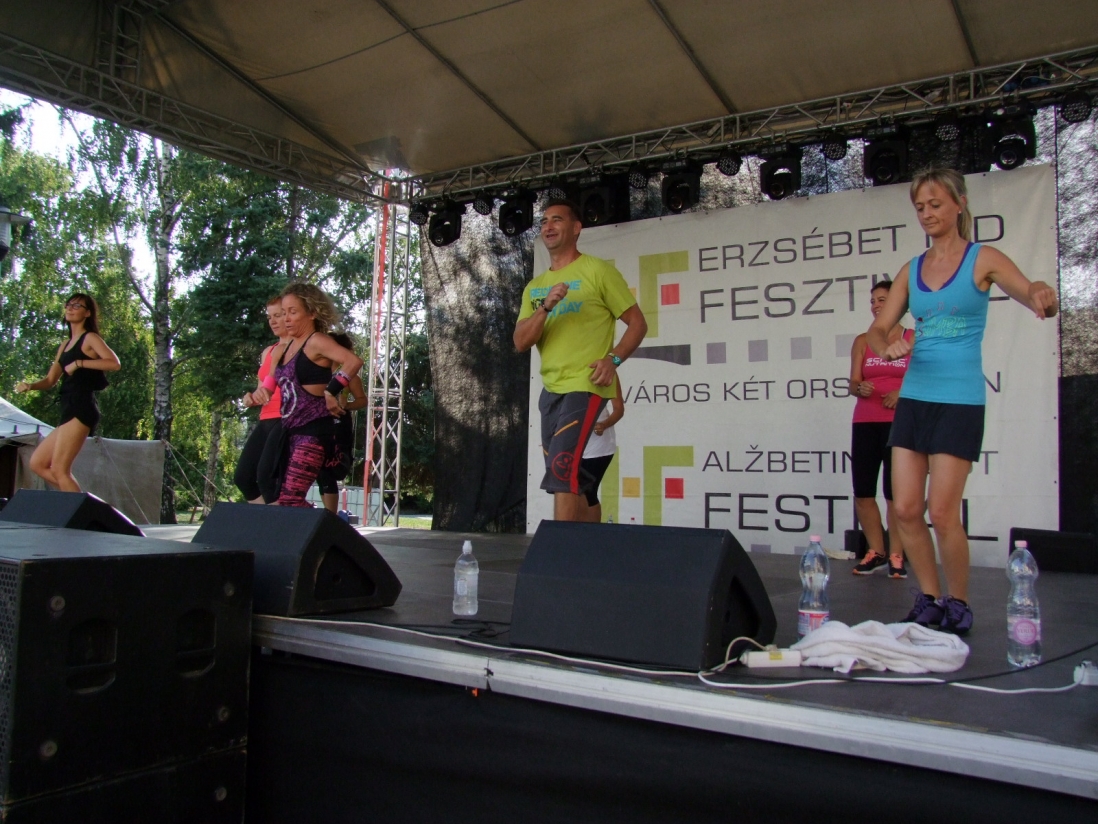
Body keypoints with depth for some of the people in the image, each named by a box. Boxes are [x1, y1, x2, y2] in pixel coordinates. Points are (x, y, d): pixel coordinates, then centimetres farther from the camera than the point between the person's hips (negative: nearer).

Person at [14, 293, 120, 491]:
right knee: (37, 463, 9)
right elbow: (50, 380, 22)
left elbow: (114, 363, -17)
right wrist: (29, 386, 3)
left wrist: (79, 363, -16)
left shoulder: (90, 338, 0)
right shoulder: (65, 345, 23)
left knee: (59, 469, -13)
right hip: (70, 409, 9)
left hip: (81, 409, -9)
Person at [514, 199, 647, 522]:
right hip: (550, 389, 7)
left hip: (585, 386, -7)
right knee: (571, 480, 11)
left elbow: (637, 323, -2)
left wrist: (614, 359, -18)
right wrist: (545, 306, -13)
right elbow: (520, 343, 3)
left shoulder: (597, 271, -1)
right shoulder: (534, 287, 15)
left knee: (562, 471, -18)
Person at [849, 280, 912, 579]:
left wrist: (902, 393, -15)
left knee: (895, 491, -8)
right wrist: (859, 388, -17)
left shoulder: (914, 339, 6)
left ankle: (896, 556, 2)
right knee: (862, 491, 0)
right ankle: (876, 552, 14)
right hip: (865, 422, 3)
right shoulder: (863, 341, 12)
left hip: (900, 423, -3)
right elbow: (853, 384, 5)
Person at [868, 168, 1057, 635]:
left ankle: (958, 605, 15)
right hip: (913, 397, 5)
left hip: (960, 400, -5)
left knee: (942, 512, -5)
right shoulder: (912, 270, 12)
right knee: (905, 508, 2)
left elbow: (1031, 293, -16)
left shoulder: (982, 259, -1)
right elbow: (878, 329, 8)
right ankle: (929, 599, 20)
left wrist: (1042, 295, -40)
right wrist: (886, 347, -15)